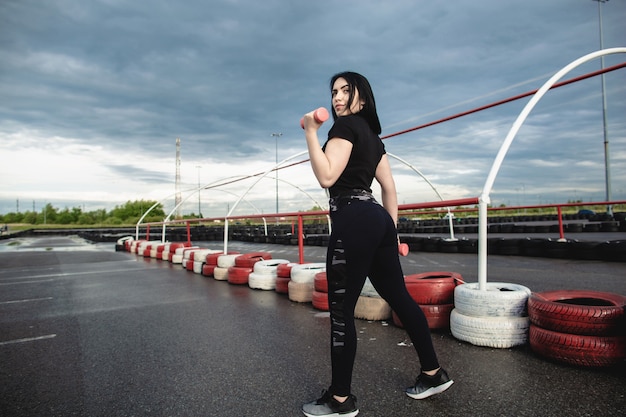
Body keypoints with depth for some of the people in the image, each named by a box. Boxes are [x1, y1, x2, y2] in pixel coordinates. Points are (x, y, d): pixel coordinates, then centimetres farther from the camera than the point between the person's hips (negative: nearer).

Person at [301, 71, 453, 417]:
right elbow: (389, 188, 21)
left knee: (341, 310, -2)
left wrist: (310, 132, -10)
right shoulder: (371, 134, 23)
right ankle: (433, 374, 28)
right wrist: (391, 230, 22)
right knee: (398, 297, 16)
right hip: (376, 218, 10)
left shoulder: (345, 125, -3)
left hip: (352, 221, -10)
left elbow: (327, 177, -16)